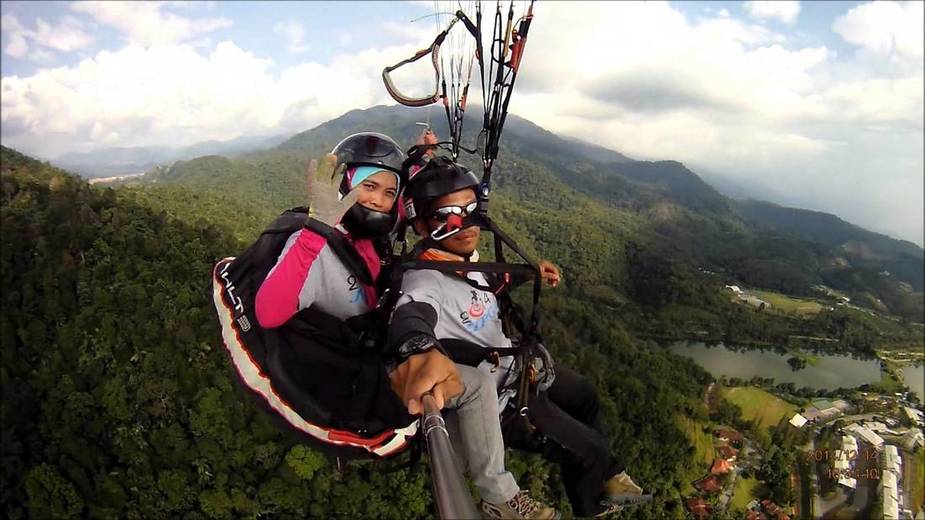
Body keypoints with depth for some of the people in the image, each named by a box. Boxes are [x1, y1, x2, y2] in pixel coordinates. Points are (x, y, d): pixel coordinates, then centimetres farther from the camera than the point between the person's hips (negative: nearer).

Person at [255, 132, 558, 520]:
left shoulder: (370, 232, -2)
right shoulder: (315, 241, -25)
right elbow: (269, 315, -42)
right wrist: (316, 226, -49)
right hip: (352, 380, -9)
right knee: (475, 387, -12)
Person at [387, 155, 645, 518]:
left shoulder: (462, 257, -8)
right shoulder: (425, 283, -35)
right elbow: (409, 323, -58)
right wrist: (422, 352, -80)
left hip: (513, 365, 9)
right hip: (497, 399, -9)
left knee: (583, 394, 26)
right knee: (586, 450, 4)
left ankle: (607, 476, 50)